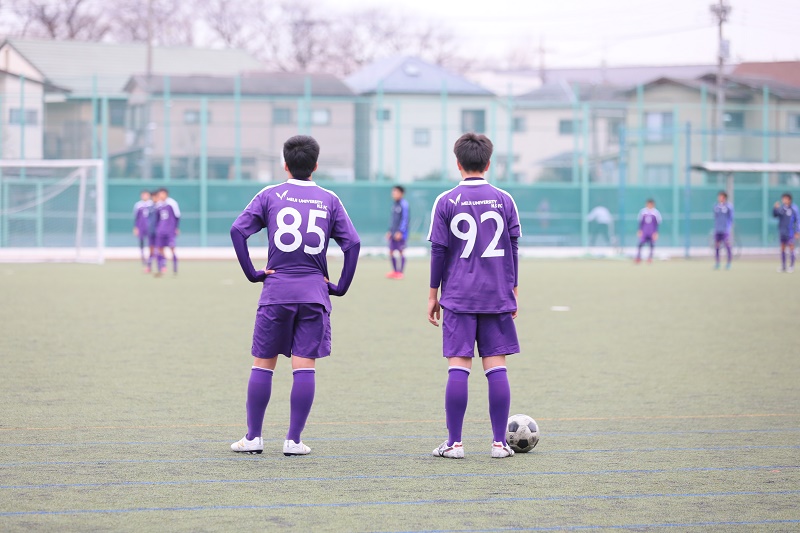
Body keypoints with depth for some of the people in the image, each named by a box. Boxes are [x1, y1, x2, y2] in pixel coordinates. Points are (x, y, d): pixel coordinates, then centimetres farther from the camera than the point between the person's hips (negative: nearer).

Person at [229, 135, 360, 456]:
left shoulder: (269, 195, 4)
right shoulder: (329, 200, 7)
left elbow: (237, 230, -7)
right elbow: (353, 242, 0)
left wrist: (252, 273, -2)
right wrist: (341, 286, 6)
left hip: (276, 290, -1)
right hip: (314, 292, 1)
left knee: (262, 365, 7)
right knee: (304, 367, 0)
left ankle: (253, 437, 8)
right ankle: (294, 440, -1)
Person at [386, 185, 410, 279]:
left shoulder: (404, 204, -11)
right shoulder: (395, 205, 14)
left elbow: (405, 219, -15)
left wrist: (400, 231, -19)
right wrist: (390, 231, 18)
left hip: (401, 233, -8)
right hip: (394, 232, 8)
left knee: (401, 252, -2)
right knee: (391, 251, 6)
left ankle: (400, 272, 3)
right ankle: (395, 271, 15)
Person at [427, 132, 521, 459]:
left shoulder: (446, 202, -2)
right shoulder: (504, 200, 2)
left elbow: (439, 251, -1)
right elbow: (513, 249, 6)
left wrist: (433, 294, 7)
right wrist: (512, 291, 15)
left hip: (458, 297, -1)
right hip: (497, 297, 1)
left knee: (458, 367, -1)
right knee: (496, 367, 3)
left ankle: (454, 443, -1)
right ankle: (499, 442, 3)